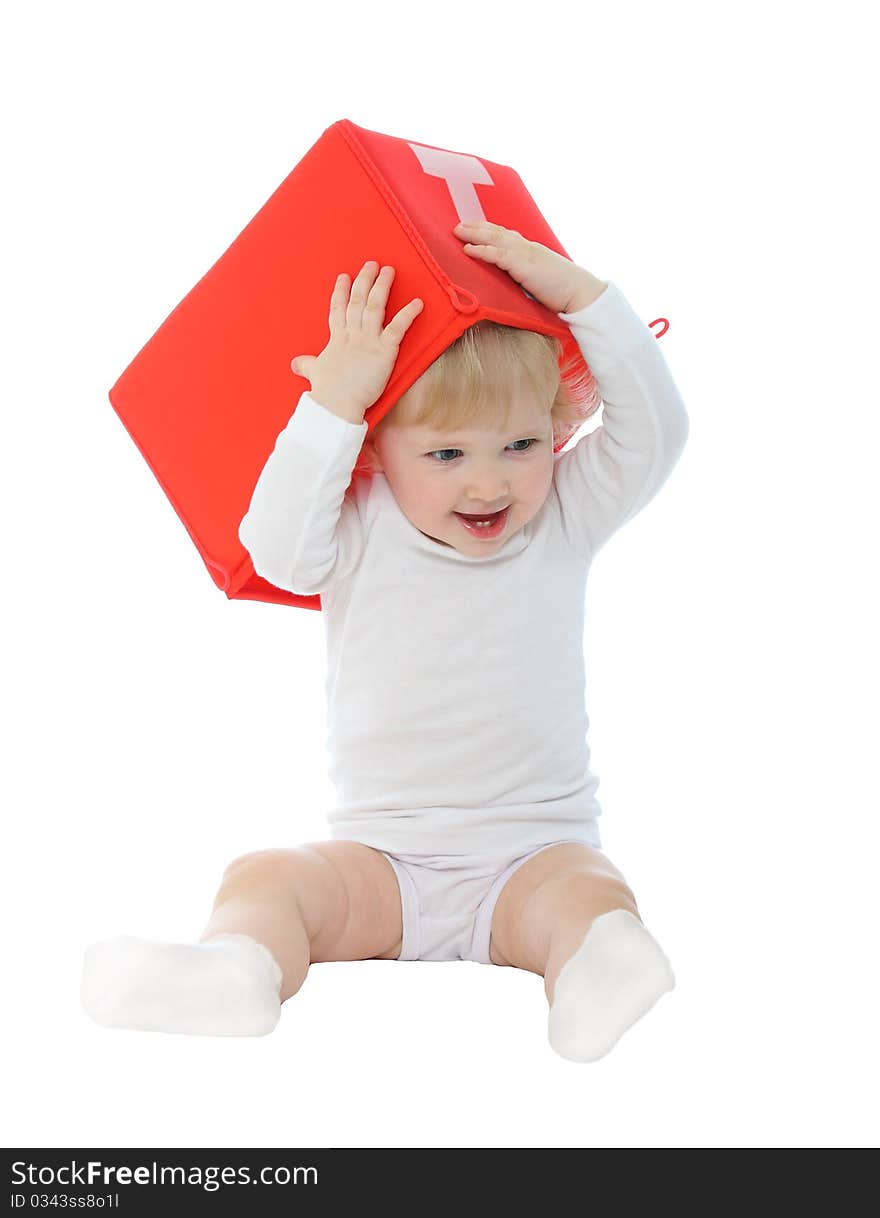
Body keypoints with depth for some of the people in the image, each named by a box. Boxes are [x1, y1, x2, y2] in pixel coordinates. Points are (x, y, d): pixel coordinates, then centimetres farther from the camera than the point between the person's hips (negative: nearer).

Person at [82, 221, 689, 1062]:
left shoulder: (562, 521, 4)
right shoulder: (359, 536, 1)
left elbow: (654, 433, -6)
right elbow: (277, 547, -18)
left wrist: (580, 294, -12)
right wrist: (333, 402, -24)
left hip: (531, 854, 0)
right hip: (382, 860, 1)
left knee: (588, 891, -31)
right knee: (264, 880, -24)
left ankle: (592, 976, -58)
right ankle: (238, 971, -50)